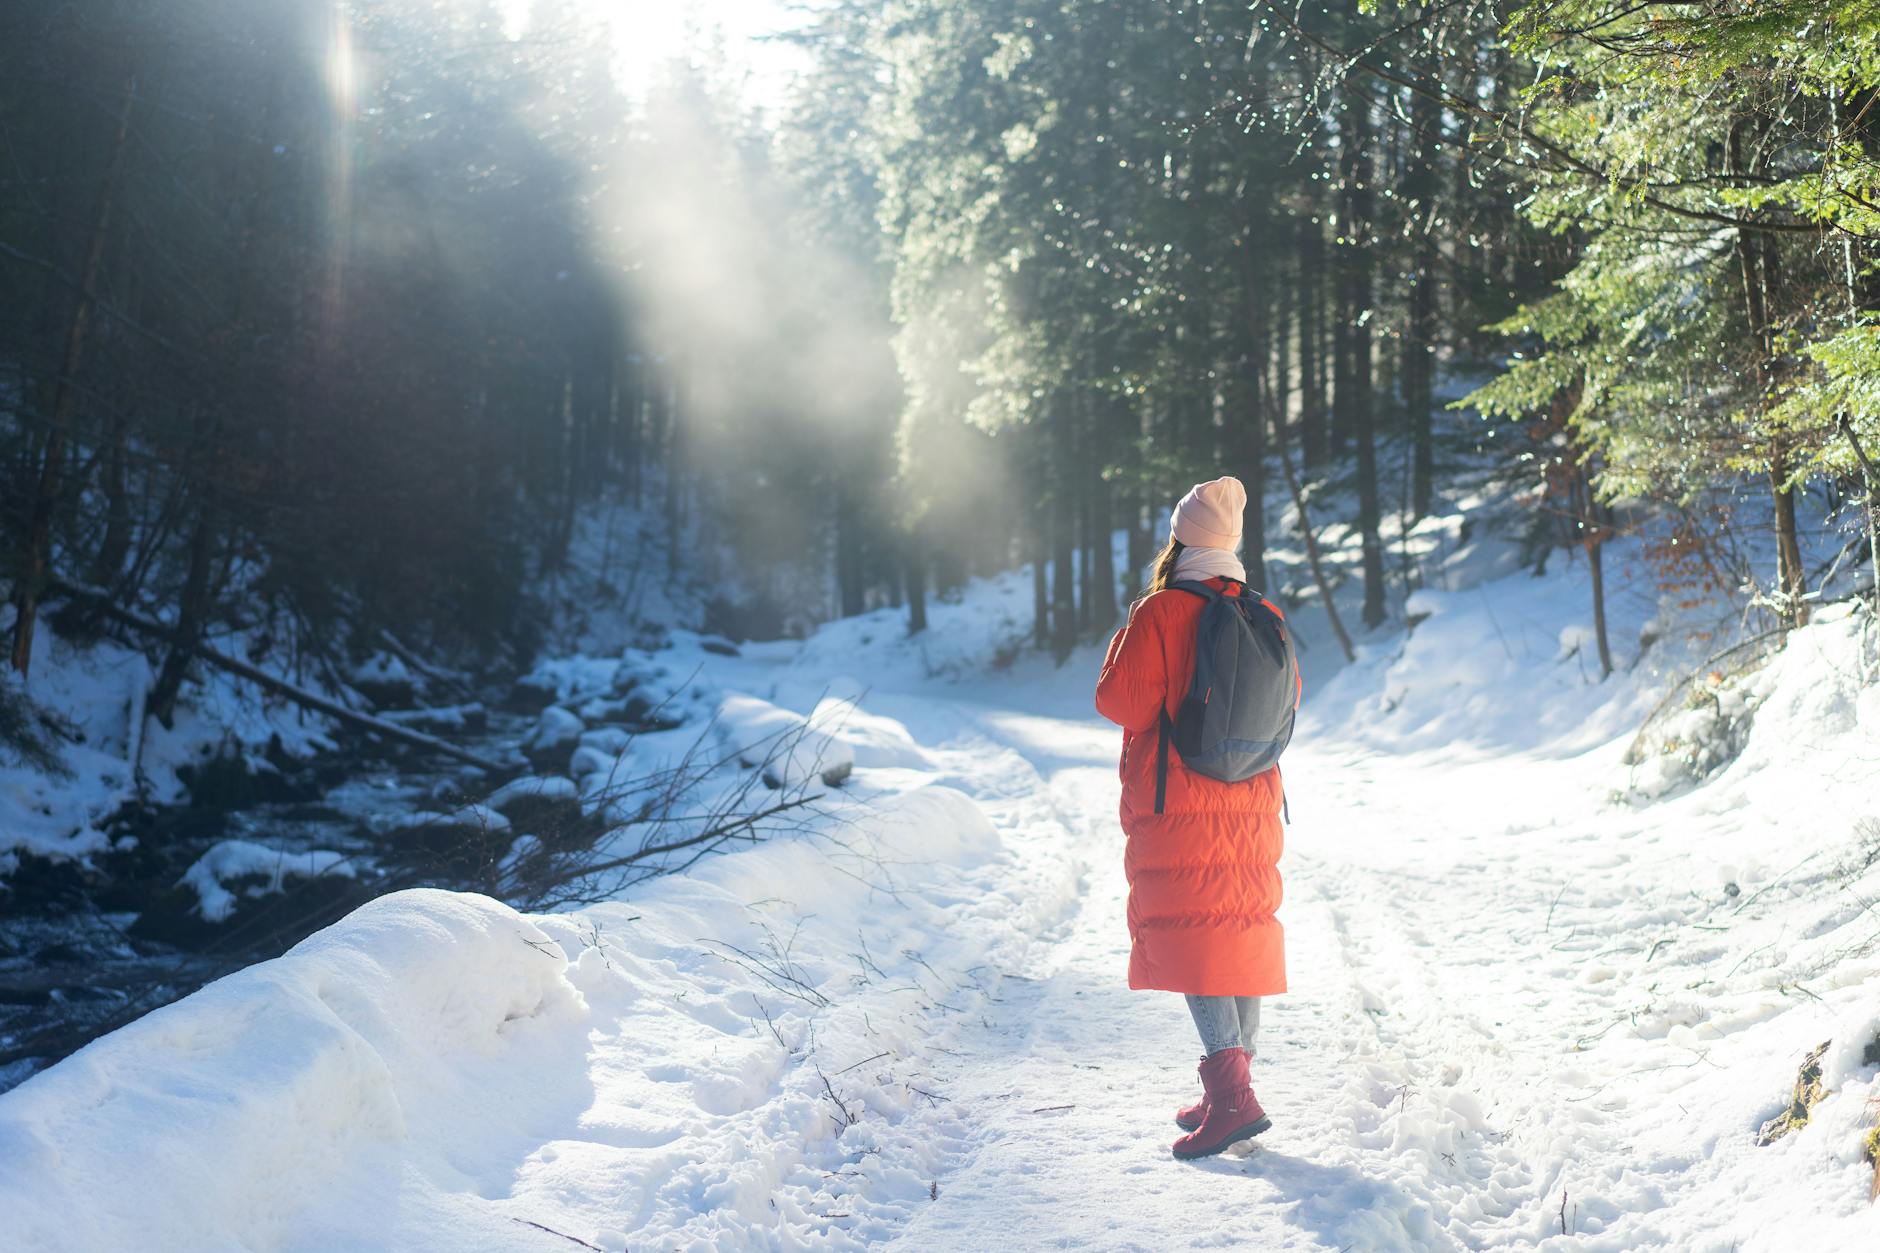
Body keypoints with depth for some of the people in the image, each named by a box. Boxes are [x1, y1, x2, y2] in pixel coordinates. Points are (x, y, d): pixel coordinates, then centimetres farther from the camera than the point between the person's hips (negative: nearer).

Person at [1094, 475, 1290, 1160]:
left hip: (1175, 805, -6)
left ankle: (1230, 1092, -16)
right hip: (1252, 801, 6)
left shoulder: (1161, 613, -12)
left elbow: (1119, 701, -13)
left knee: (1184, 930, -5)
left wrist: (1124, 637, 4)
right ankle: (1232, 1087, 19)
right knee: (1244, 927, 12)